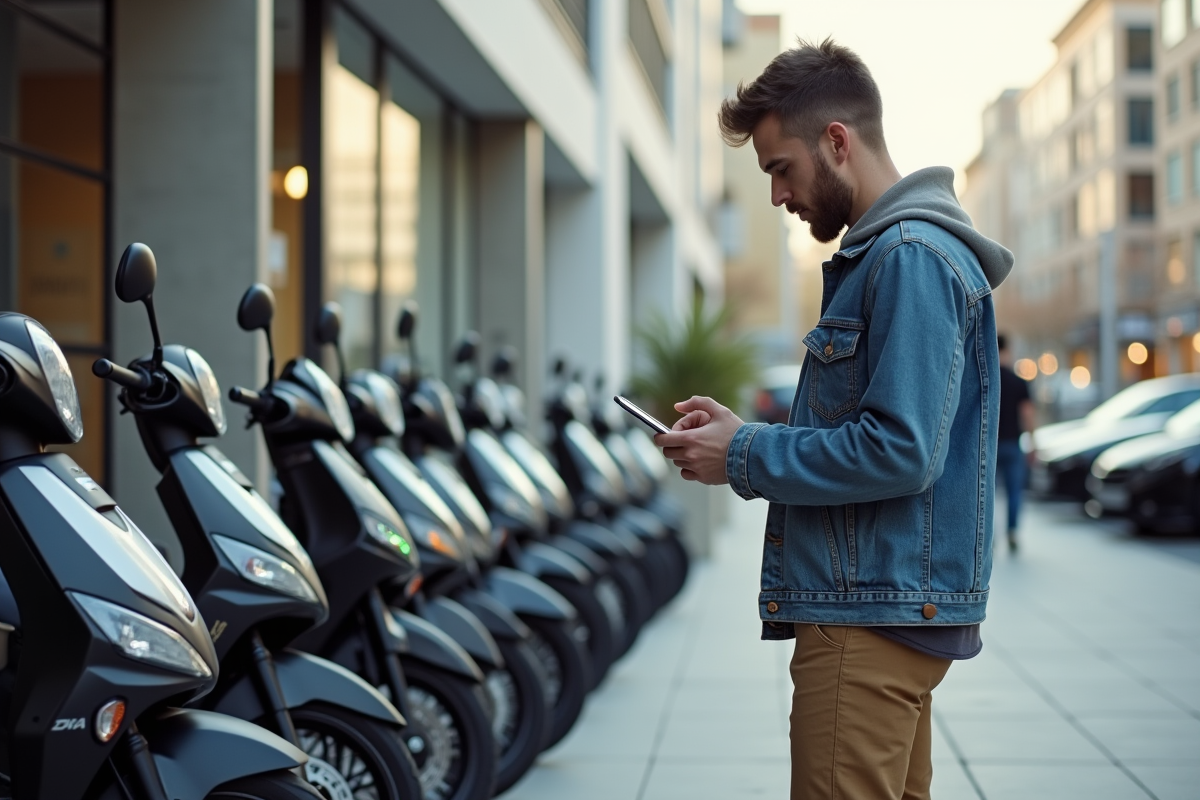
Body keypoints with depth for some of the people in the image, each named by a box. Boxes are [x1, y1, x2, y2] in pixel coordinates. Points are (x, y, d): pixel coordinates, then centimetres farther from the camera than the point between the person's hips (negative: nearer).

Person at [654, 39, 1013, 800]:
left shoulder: (912, 258, -15)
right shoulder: (876, 253, 19)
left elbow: (900, 451, -23)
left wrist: (745, 458, -12)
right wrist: (746, 433, 9)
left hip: (877, 614, -11)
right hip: (880, 606, 11)